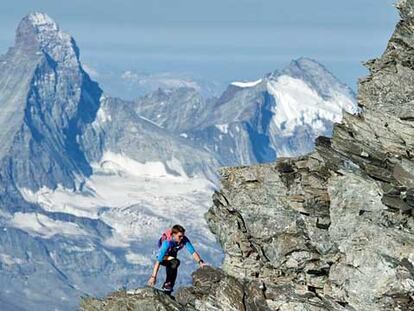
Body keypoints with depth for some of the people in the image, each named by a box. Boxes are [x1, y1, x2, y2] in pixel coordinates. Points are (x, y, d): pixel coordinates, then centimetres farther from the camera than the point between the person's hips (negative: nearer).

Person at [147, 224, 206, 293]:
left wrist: (200, 262, -46)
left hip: (171, 257, 6)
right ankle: (166, 284, -20)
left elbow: (193, 252, -28)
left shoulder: (184, 240, -28)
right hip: (163, 258, -6)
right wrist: (153, 277, -44)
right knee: (175, 262, -31)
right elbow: (158, 261, -41)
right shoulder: (167, 243, -40)